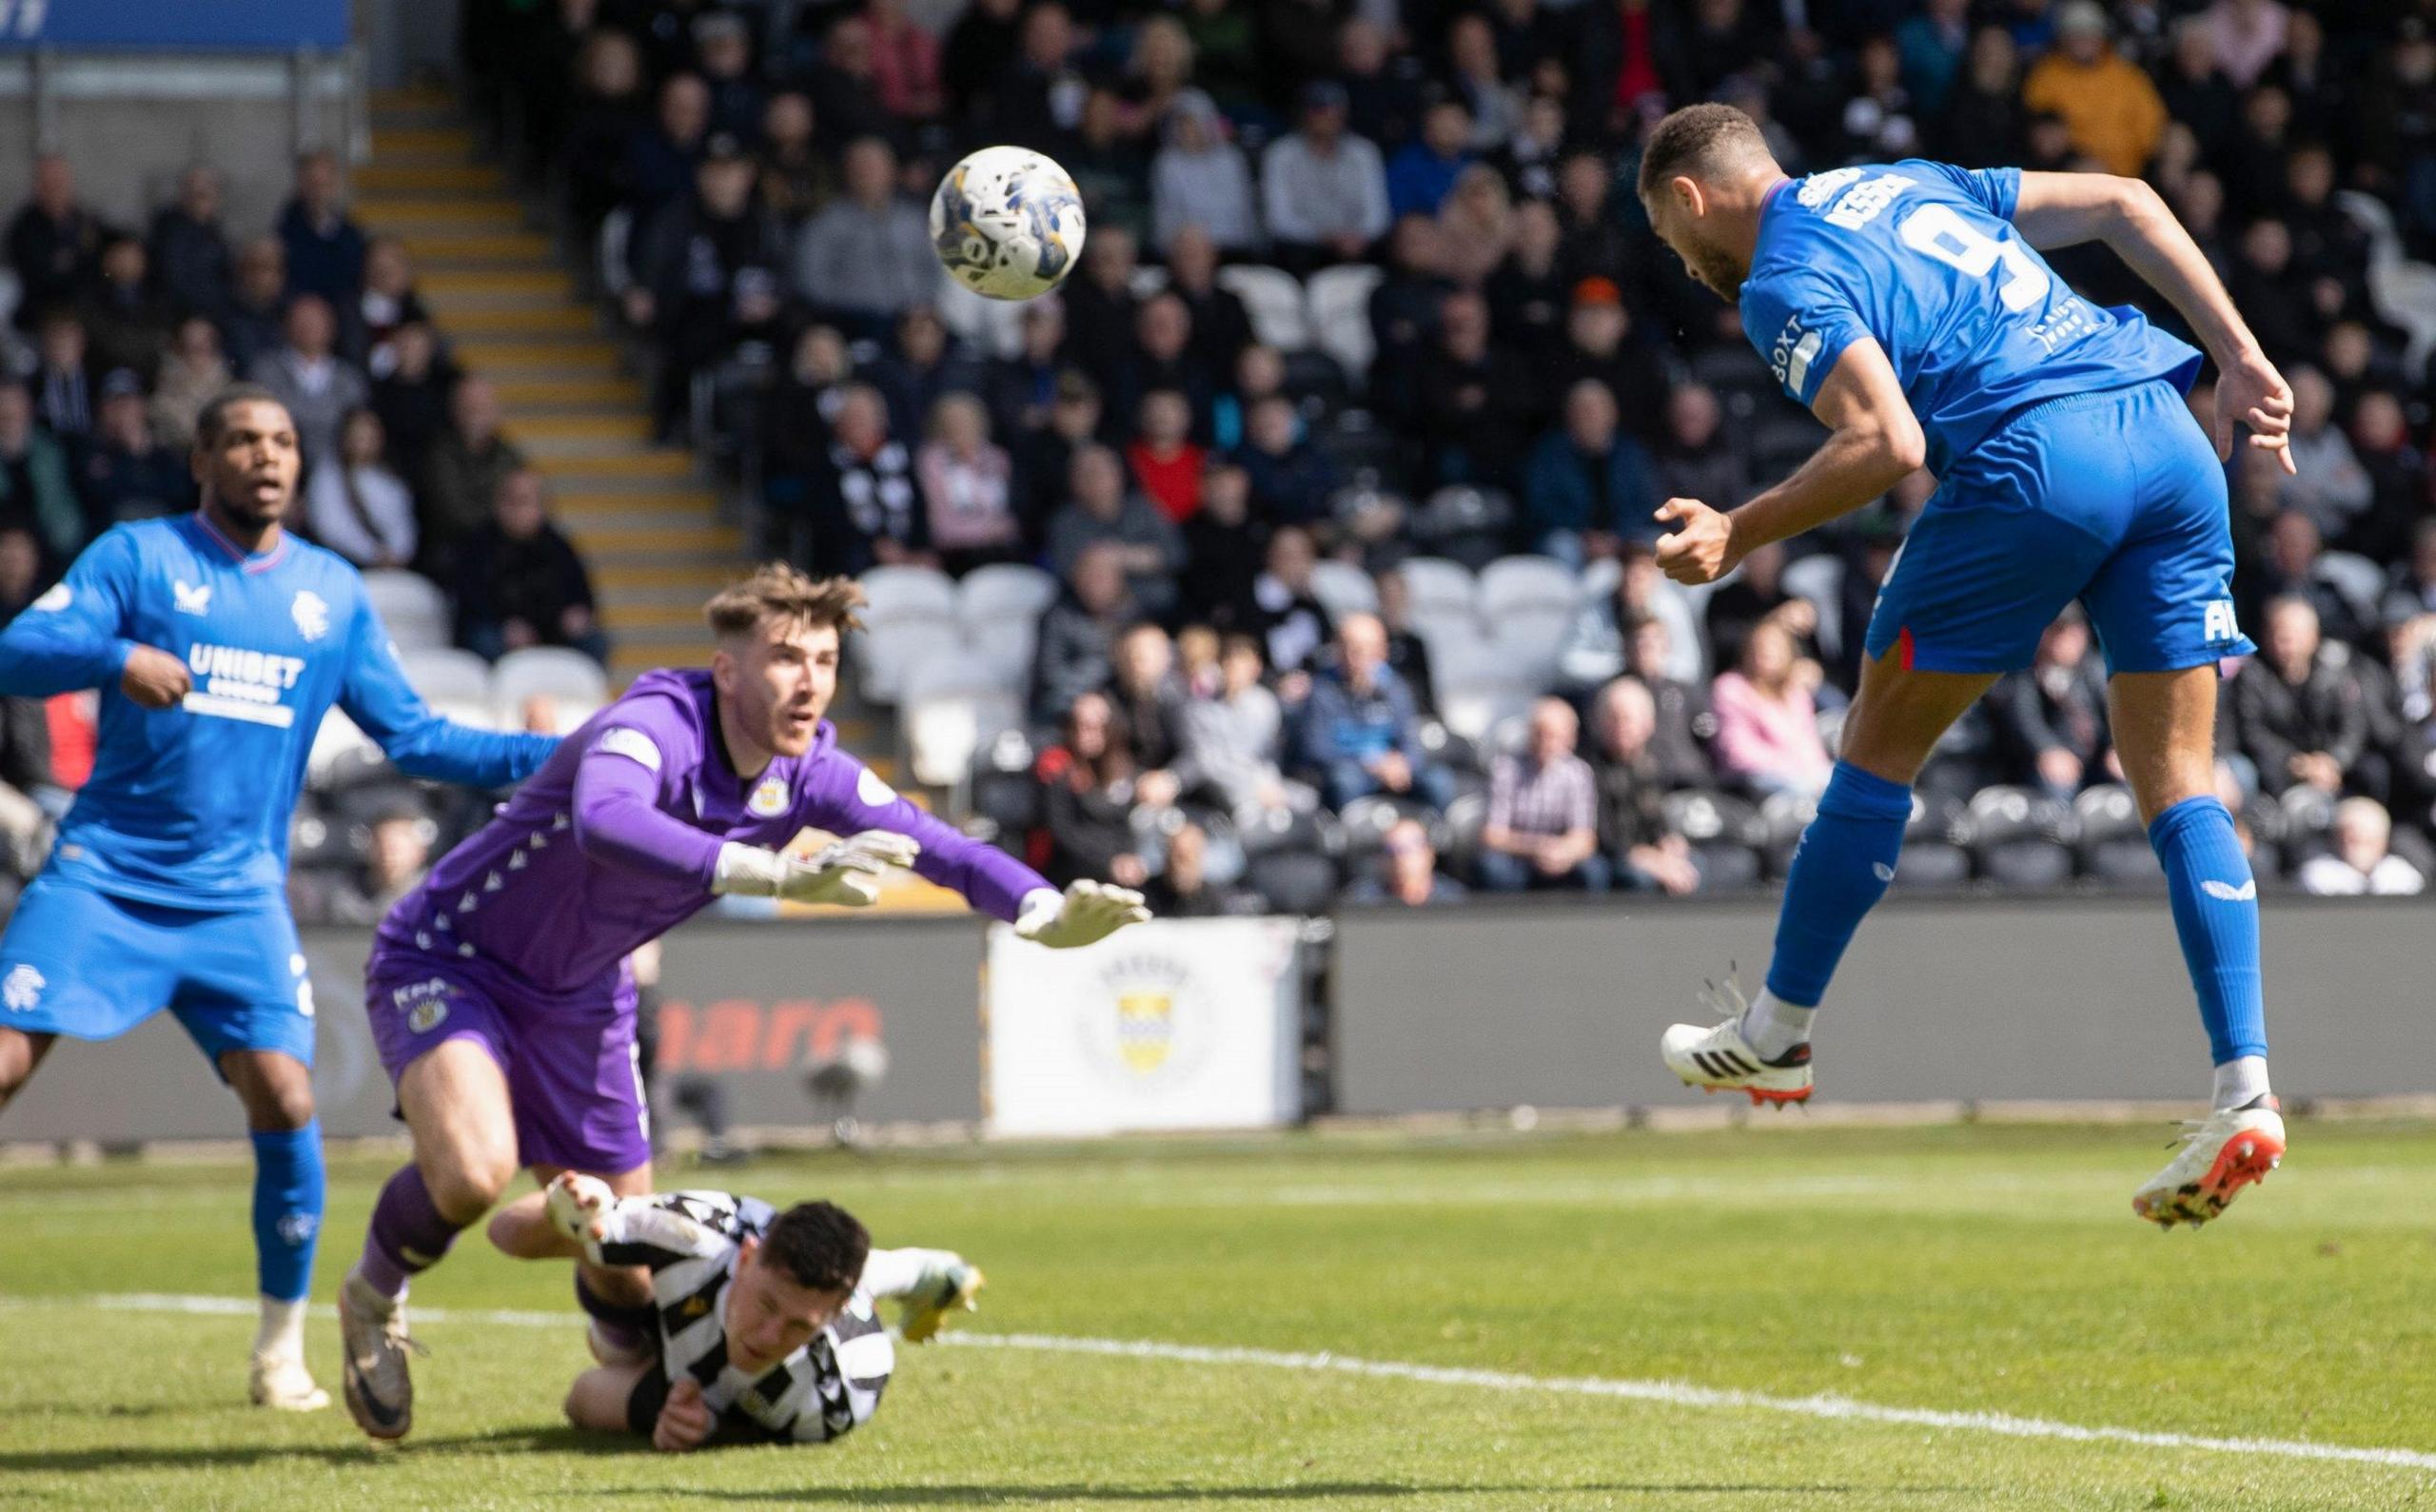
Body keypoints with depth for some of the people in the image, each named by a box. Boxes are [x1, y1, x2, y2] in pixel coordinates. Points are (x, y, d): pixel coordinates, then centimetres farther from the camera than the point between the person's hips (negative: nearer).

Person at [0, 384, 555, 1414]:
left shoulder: (333, 592, 12)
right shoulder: (138, 556, 1)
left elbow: (410, 737, 16)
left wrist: (550, 758, 5)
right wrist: (117, 654, -30)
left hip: (236, 895, 3)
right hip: (105, 873, -2)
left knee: (284, 1101, -11)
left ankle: (282, 1353, 6)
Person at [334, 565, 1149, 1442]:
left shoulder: (807, 773, -12)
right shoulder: (653, 729, -34)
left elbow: (938, 847, -13)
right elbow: (605, 823, -56)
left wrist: (1044, 913, -34)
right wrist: (777, 874, -67)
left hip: (579, 1000, 7)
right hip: (444, 964, -7)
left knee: (625, 1268, 7)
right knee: (474, 1172, -34)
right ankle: (374, 1299, -1)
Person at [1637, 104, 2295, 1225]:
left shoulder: (1782, 283, 3)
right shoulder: (1913, 185, 28)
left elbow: (1887, 444, -12)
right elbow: (2121, 202, 22)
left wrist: (1740, 535, -2)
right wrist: (2239, 358, 18)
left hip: (2033, 457, -7)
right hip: (2168, 436, 7)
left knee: (1883, 743, 11)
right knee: (2178, 782, 6)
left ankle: (1776, 1038, 22)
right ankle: (2245, 1095, -6)